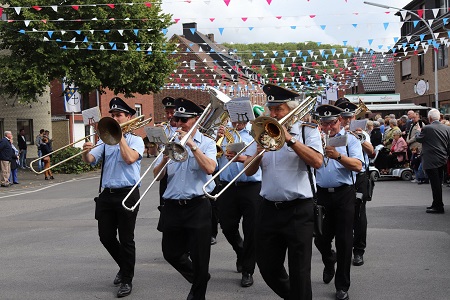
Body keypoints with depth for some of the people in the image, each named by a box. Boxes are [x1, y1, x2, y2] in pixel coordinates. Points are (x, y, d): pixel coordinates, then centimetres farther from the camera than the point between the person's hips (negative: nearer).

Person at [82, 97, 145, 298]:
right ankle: (124, 267, 33)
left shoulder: (135, 140, 1)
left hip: (127, 194, -5)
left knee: (126, 239, 0)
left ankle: (126, 280, 11)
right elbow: (90, 160, -1)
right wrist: (86, 151, -23)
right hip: (107, 194, 5)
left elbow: (130, 158, -20)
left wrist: (120, 136, -11)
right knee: (106, 237, 9)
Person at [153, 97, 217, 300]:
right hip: (172, 206, 4)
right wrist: (166, 157, -13)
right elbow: (157, 175, 6)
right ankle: (197, 279, 37)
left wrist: (191, 145, -18)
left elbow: (209, 168, -19)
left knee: (199, 257, 0)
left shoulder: (206, 143, 0)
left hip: (198, 206, -4)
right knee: (171, 253, 12)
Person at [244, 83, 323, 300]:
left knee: (299, 271, 0)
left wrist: (290, 139, -19)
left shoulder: (307, 130, -1)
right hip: (269, 208, 5)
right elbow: (248, 171, 8)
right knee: (268, 268, 13)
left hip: (298, 209, -5)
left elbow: (317, 161, -18)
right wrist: (258, 154, -11)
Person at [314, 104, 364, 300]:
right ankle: (329, 262, 42)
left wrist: (338, 156, -24)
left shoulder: (350, 140, 4)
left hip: (344, 194, -2)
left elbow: (358, 166, -10)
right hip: (321, 194, 2)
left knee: (344, 241, -1)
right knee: (320, 239, 7)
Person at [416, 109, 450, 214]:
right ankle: (436, 204, 25)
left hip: (431, 161, -7)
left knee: (435, 184, -2)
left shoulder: (427, 129, -14)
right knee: (438, 183, 16)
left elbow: (418, 139, 1)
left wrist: (419, 131, 18)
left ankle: (438, 206, 2)